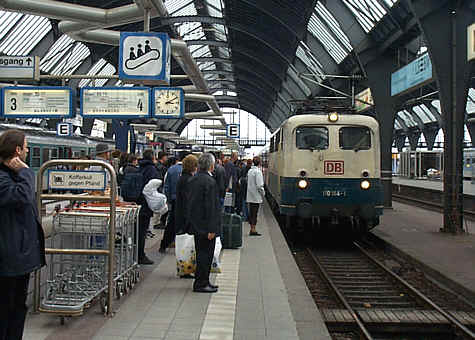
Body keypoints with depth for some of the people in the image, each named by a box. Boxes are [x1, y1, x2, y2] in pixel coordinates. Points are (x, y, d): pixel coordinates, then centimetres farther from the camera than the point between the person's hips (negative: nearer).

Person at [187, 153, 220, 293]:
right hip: (206, 224, -9)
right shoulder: (210, 182, -19)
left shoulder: (193, 179, 8)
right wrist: (211, 229, -19)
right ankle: (201, 284, 6)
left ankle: (203, 281, 26)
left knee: (201, 254, 17)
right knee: (206, 254, 1)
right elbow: (211, 206, -21)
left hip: (196, 224, 9)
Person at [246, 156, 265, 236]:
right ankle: (253, 230, -1)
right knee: (254, 212, -3)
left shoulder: (250, 171, 7)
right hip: (256, 196, -7)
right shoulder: (258, 171, -15)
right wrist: (263, 194, -5)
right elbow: (259, 185, -18)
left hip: (250, 195, 7)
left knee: (251, 212, 11)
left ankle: (252, 229, 17)